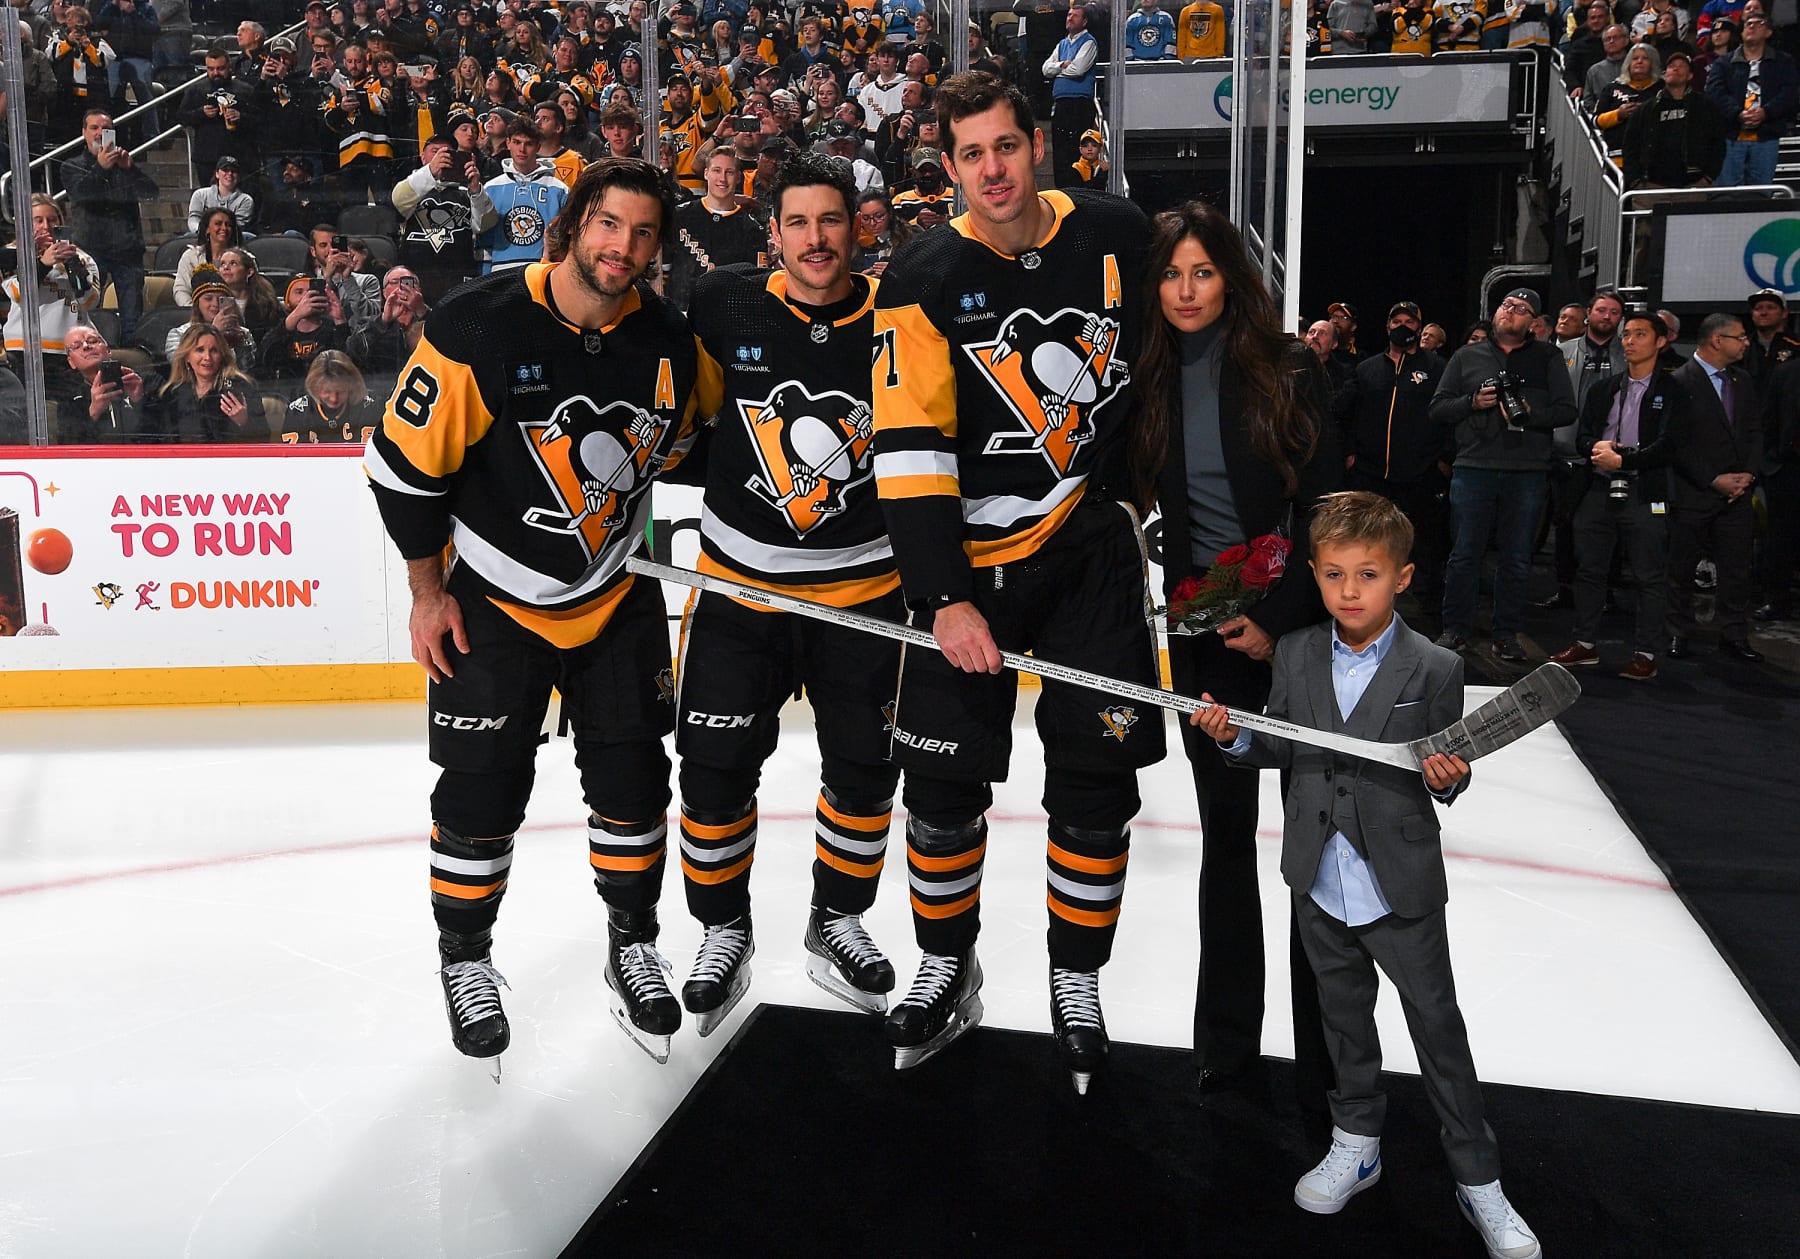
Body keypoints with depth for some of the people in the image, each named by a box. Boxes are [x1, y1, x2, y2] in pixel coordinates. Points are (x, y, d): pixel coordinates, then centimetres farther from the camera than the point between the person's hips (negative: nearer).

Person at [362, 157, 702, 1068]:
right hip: (492, 602, -3)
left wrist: (621, 535, 8)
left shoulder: (668, 345, -6)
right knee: (480, 790, 3)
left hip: (617, 599, 4)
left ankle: (633, 947, 29)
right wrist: (429, 591, -7)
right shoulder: (477, 327, -18)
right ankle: (466, 960, 26)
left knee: (632, 780, 8)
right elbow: (405, 461, -11)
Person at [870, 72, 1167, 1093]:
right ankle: (948, 968, 27)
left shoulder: (1119, 234, -2)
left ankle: (1078, 979, 24)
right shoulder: (926, 279, -9)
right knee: (945, 778, 4)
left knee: (1097, 778, 5)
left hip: (1093, 546, 2)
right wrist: (944, 599, -18)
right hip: (971, 556, -1)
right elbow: (909, 450, -13)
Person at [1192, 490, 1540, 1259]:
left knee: (1439, 1029, 7)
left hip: (1402, 889, -3)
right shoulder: (1296, 655, 0)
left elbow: (1448, 773, -5)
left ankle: (1478, 1181, 23)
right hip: (1320, 883, 4)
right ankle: (1356, 1144, 40)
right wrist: (1234, 738, -12)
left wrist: (1449, 777, -27)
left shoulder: (1435, 669, -11)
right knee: (1344, 1017, 20)